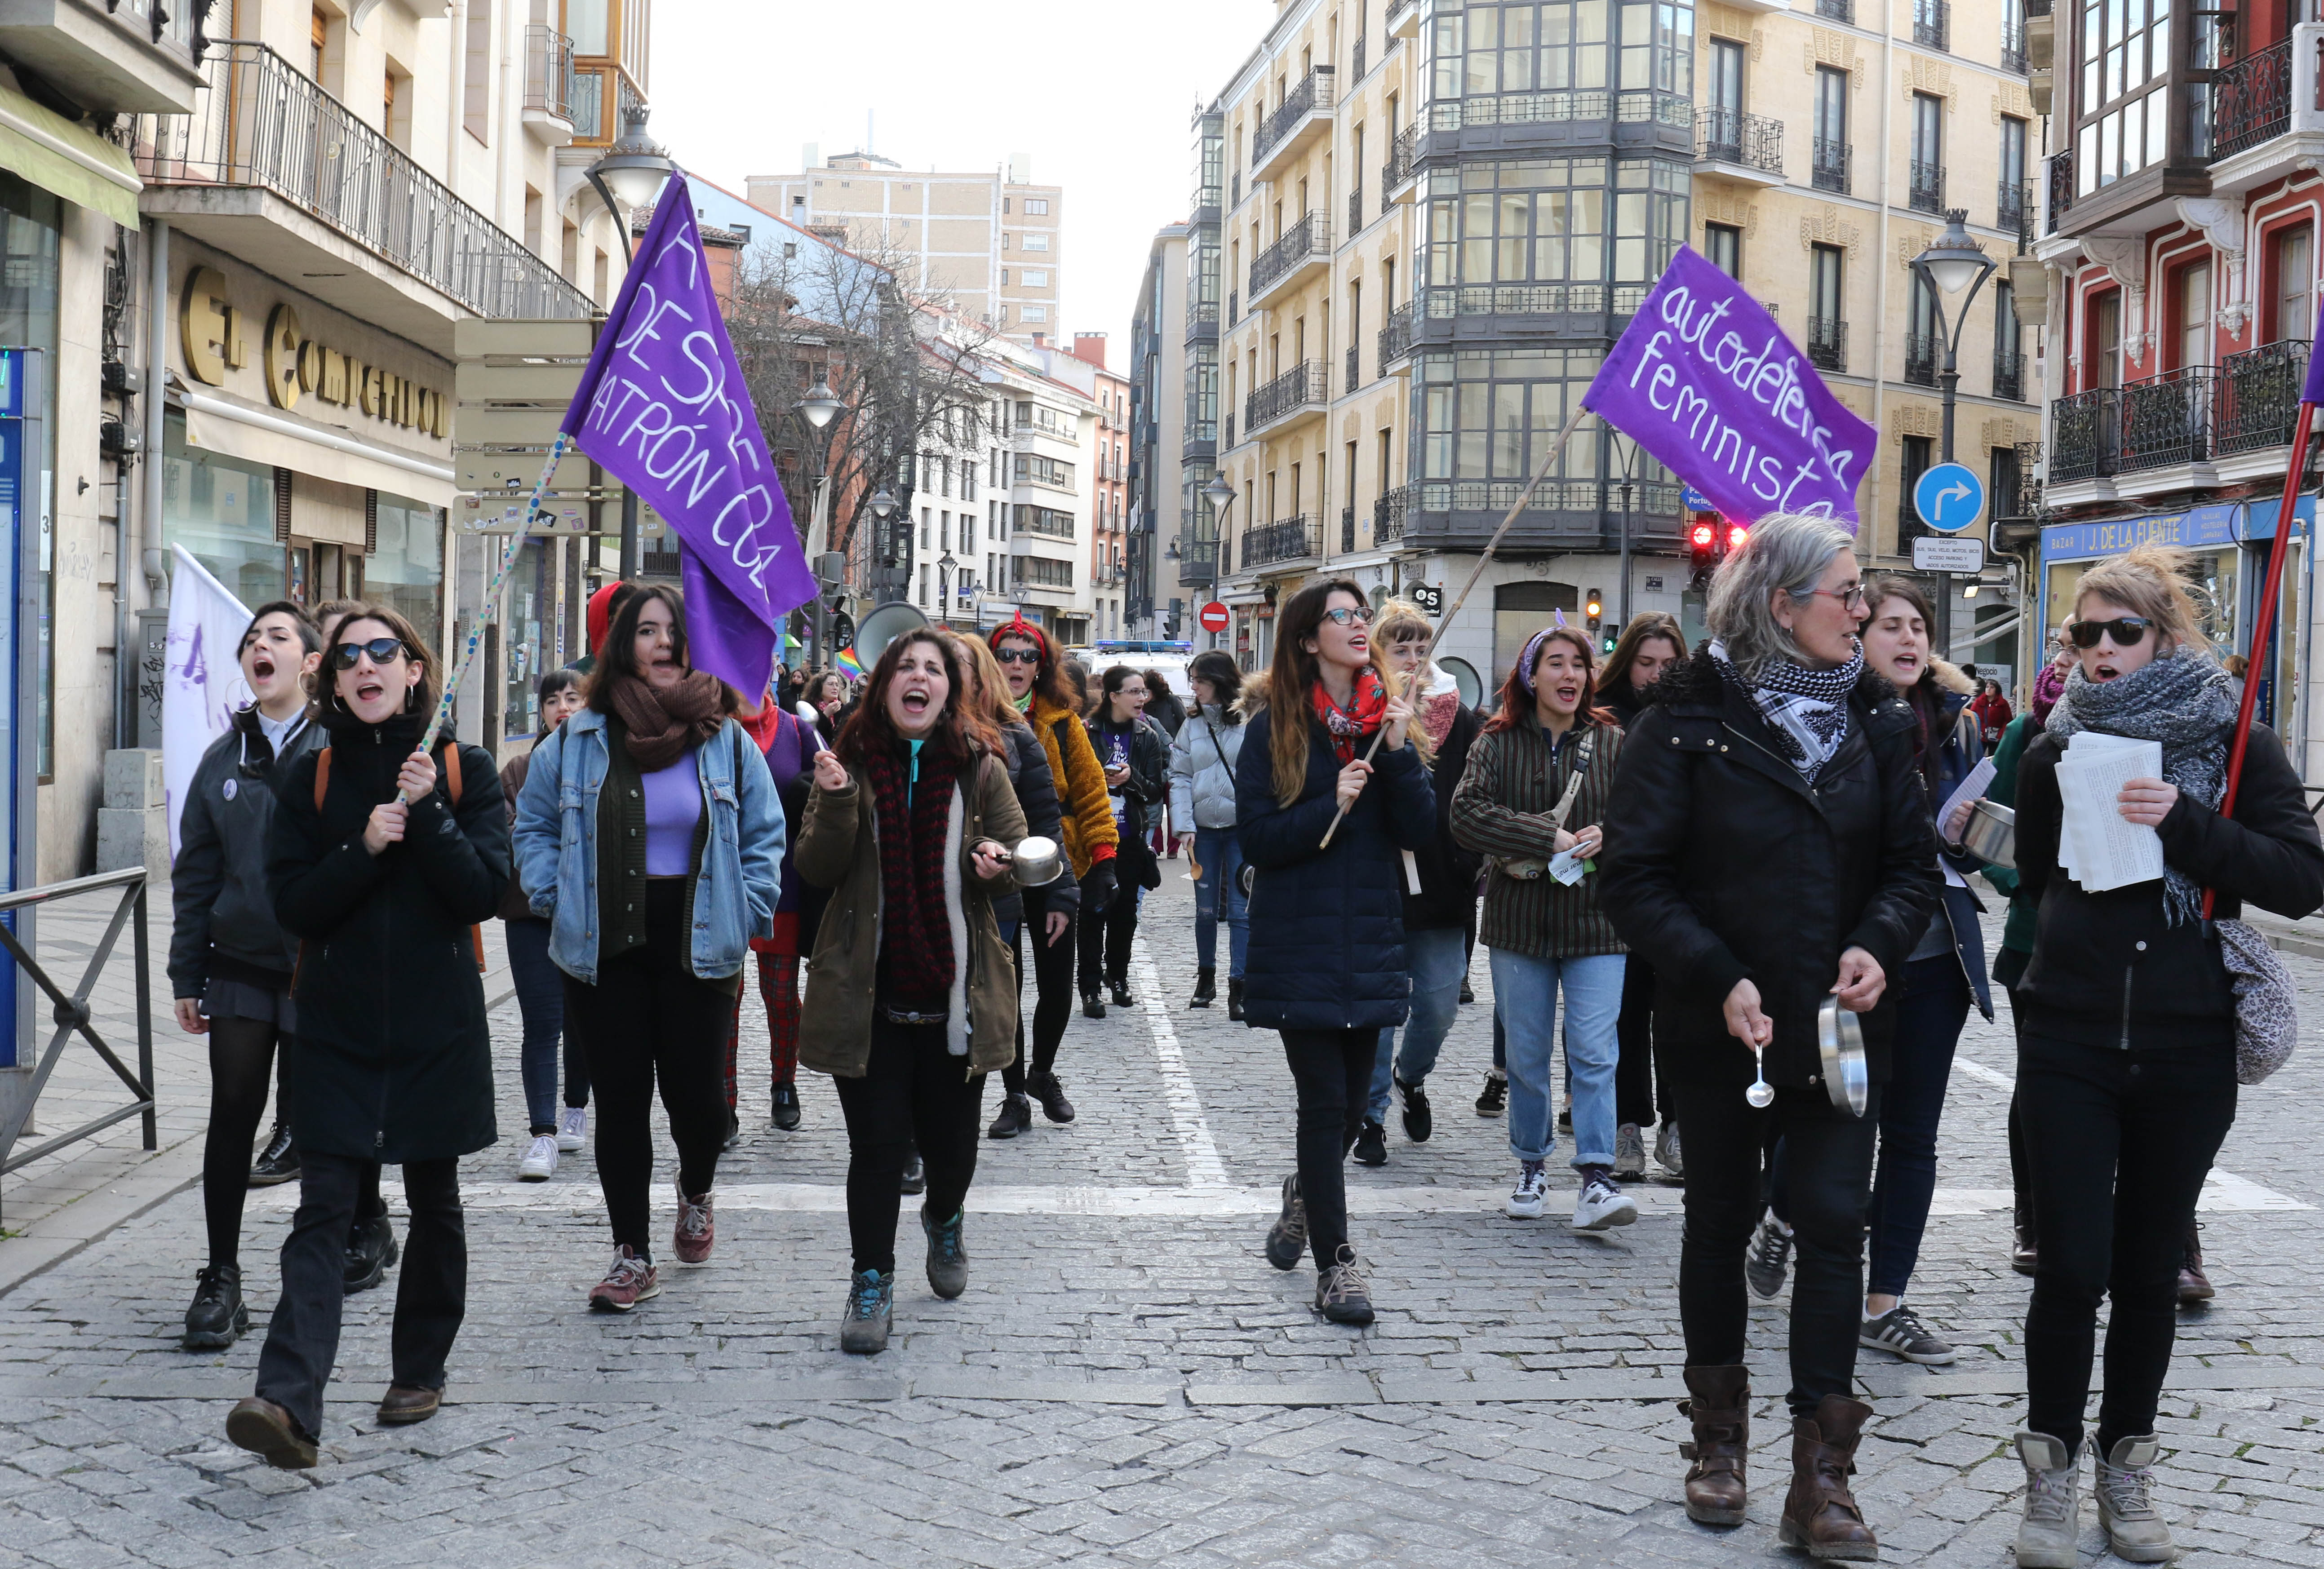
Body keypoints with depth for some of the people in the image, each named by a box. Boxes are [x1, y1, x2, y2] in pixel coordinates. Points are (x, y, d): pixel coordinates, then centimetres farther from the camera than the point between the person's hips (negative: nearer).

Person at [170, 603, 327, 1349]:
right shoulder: (224, 758, 9)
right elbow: (195, 872, 13)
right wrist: (187, 977, 9)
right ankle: (221, 1279, 11)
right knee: (232, 1115, 2)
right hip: (240, 969, 3)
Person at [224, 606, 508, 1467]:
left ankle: (420, 1370, 29)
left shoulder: (464, 770, 1)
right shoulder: (311, 776, 5)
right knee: (322, 1211, -9)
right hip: (335, 1025, 0)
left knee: (434, 1204, 12)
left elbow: (484, 890, -8)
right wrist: (367, 847, -16)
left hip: (438, 1025, 0)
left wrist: (426, 812, -17)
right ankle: (289, 1404, -18)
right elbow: (293, 904, -2)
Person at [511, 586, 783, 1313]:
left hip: (698, 946, 0)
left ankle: (696, 1193, 35)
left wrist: (747, 912, 0)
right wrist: (556, 899, 2)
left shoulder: (727, 740, 2)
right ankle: (632, 1257, 16)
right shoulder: (578, 741, 2)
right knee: (620, 1099, 4)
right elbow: (534, 826, 14)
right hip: (605, 948, 1)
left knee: (695, 1090, 0)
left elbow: (765, 835, 10)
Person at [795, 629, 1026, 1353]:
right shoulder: (852, 762, 0)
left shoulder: (981, 767, 1)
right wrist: (836, 801, -23)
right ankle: (872, 1283, 15)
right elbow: (816, 870, -6)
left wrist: (996, 862, -15)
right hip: (867, 994, -1)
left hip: (954, 991, 1)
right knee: (876, 1144, 1)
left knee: (951, 1141, 12)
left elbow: (1019, 853, 9)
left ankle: (944, 1223, 44)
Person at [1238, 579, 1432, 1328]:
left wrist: (1398, 754, -14)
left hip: (1370, 939, 4)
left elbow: (1421, 832, -2)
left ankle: (1306, 1194, 42)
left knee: (1352, 1103, 12)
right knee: (1325, 1102, -4)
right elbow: (1256, 839, -7)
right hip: (1298, 947, -4)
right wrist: (1331, 806, -19)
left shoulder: (1386, 719, 7)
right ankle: (1335, 1261, 6)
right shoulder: (1274, 729, -2)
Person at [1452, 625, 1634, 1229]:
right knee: (1527, 1057, 11)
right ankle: (1532, 1167, 26)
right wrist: (1549, 839, -19)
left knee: (1594, 1056, -8)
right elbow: (1467, 812, -13)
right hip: (1520, 921, 1)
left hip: (1595, 923, 0)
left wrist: (1607, 835, -15)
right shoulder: (1497, 743, 0)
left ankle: (1596, 1178, -8)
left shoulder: (1613, 743, 4)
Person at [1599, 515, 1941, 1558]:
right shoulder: (1690, 718, -9)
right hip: (1720, 1032, -2)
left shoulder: (1872, 718, 5)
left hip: (1842, 1028, 3)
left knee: (1834, 1227, -3)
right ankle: (1719, 1438, 30)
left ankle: (1821, 1478, 4)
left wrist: (1879, 945, -12)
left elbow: (1912, 862, 8)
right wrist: (1721, 981, -20)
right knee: (1720, 1224, 12)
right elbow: (1634, 878, -11)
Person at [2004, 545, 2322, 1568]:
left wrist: (2186, 825, -21)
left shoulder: (2236, 746, 0)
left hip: (2186, 1052, 0)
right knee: (2073, 1267, -4)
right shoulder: (2057, 752, 4)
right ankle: (2051, 1468, 11)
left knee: (2149, 1269, 9)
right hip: (2071, 1047, 0)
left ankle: (2126, 1464, 24)